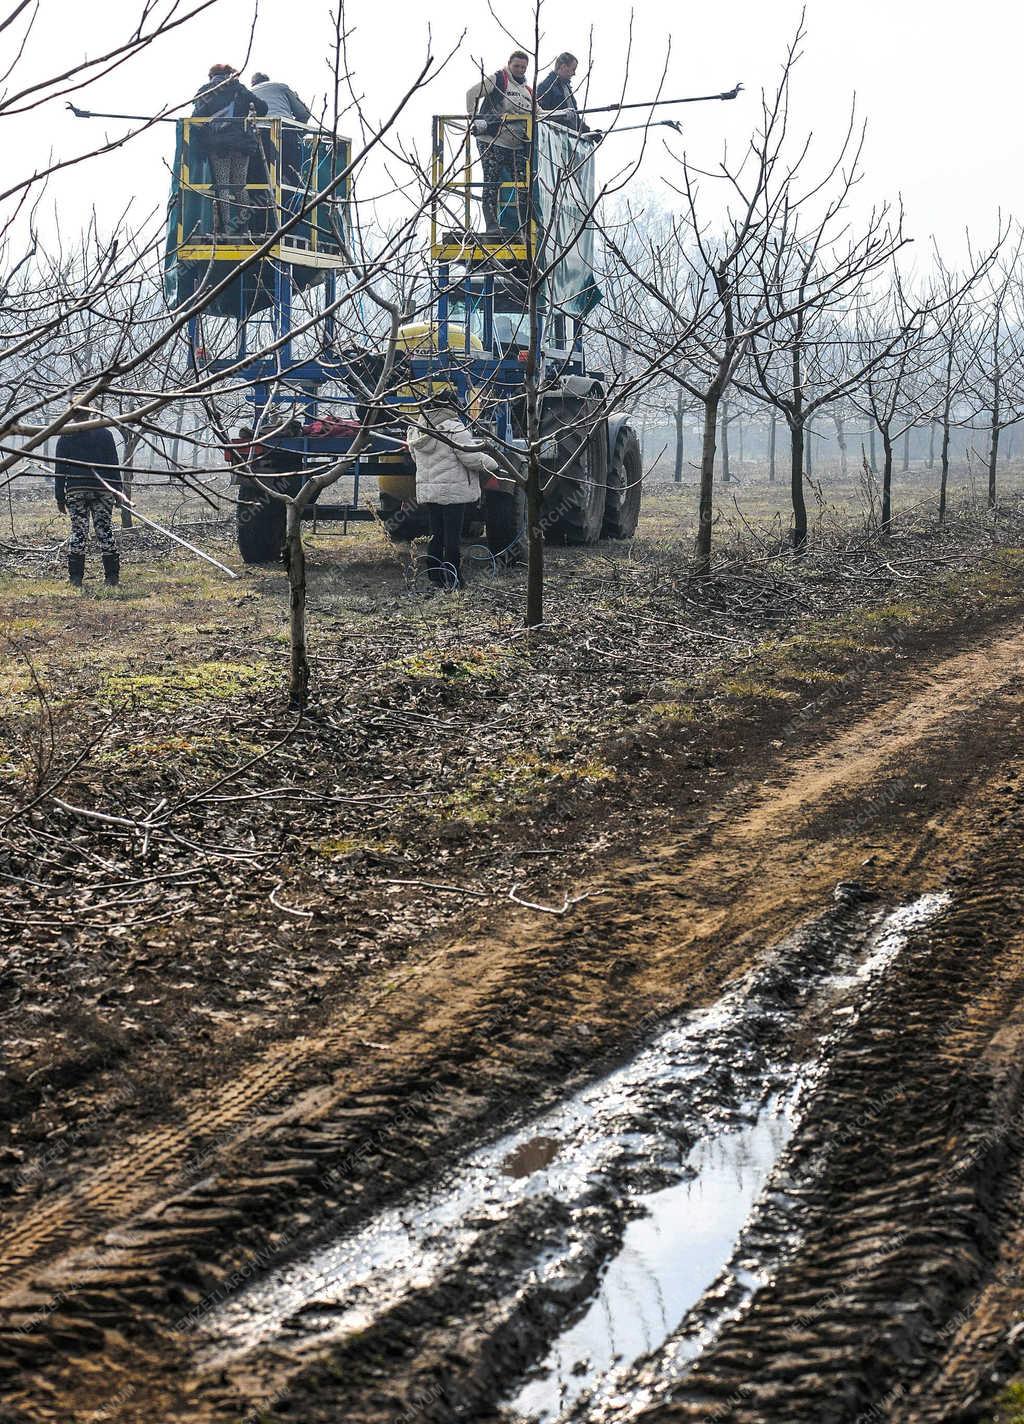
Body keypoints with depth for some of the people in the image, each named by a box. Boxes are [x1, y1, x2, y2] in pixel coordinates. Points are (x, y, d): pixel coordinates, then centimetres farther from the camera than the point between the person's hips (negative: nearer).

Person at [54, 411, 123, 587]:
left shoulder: (65, 437, 3)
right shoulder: (104, 434, 5)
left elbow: (60, 470, 2)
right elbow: (114, 465, 3)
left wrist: (60, 497, 5)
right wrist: (118, 490, 7)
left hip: (76, 490, -1)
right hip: (103, 489, 1)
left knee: (78, 532, 1)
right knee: (104, 530, 4)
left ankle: (76, 578, -3)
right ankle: (112, 575, 3)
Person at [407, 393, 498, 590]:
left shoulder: (417, 431, 7)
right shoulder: (455, 429, -16)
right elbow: (472, 459, -17)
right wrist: (491, 464, 0)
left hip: (427, 490, 7)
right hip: (453, 492, -7)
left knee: (435, 535, 14)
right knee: (452, 536, -1)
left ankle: (435, 577, 17)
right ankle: (453, 580, 1)